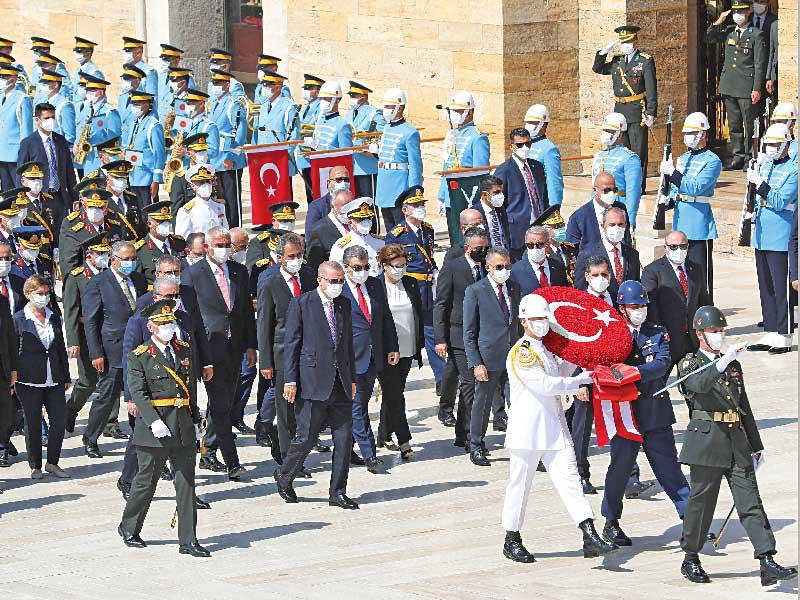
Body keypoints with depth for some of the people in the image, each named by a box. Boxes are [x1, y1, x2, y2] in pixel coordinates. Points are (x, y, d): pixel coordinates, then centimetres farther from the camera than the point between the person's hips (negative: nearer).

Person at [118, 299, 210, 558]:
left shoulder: (184, 351, 12)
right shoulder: (139, 357, -5)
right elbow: (138, 393, -14)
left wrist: (195, 422, 17)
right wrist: (154, 421, -26)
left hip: (183, 428, 5)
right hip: (154, 429, -5)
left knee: (186, 483, 2)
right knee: (146, 481, 6)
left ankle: (188, 540, 4)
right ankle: (129, 529, 26)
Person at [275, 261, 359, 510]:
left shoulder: (344, 304, 14)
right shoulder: (301, 304, -3)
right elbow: (292, 343, -5)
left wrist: (352, 379, 17)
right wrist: (290, 380, -9)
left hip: (341, 383, 6)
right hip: (313, 382, -5)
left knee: (344, 437, 1)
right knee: (307, 436, -2)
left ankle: (337, 493, 7)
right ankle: (284, 477, 21)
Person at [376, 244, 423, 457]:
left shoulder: (410, 284, 8)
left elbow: (419, 315, 15)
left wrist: (420, 343, 13)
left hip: (406, 350, 5)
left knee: (392, 394, 14)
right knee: (394, 395, -7)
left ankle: (384, 436, 27)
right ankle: (404, 441, -9)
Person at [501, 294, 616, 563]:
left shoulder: (545, 350, 15)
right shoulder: (520, 353, -12)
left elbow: (558, 373, 32)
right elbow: (545, 385, -21)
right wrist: (579, 382, -13)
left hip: (555, 429, 7)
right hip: (527, 429, -7)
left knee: (569, 479, -4)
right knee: (519, 484, 5)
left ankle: (590, 537, -14)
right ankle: (512, 541, 19)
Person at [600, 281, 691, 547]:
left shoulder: (657, 333, 6)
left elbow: (662, 364, -9)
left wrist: (635, 371, -26)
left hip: (655, 409, 2)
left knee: (668, 465, 2)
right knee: (621, 465, 5)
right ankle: (611, 523, 20)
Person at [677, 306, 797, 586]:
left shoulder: (734, 365, 18)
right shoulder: (690, 364, 0)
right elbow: (699, 384, -25)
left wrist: (756, 447, 22)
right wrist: (724, 360, -36)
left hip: (737, 443, 5)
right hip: (707, 441, -5)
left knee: (750, 502, -4)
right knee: (701, 500, 2)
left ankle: (768, 563, -11)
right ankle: (691, 560, 19)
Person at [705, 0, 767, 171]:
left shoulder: (756, 35, -5)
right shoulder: (729, 31, 12)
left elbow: (760, 65, -7)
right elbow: (709, 39, 19)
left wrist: (757, 89, -13)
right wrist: (718, 22, 3)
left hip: (747, 88, -6)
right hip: (729, 86, 6)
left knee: (750, 125, -2)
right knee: (734, 124, 10)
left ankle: (750, 158, 3)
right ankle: (738, 157, 16)